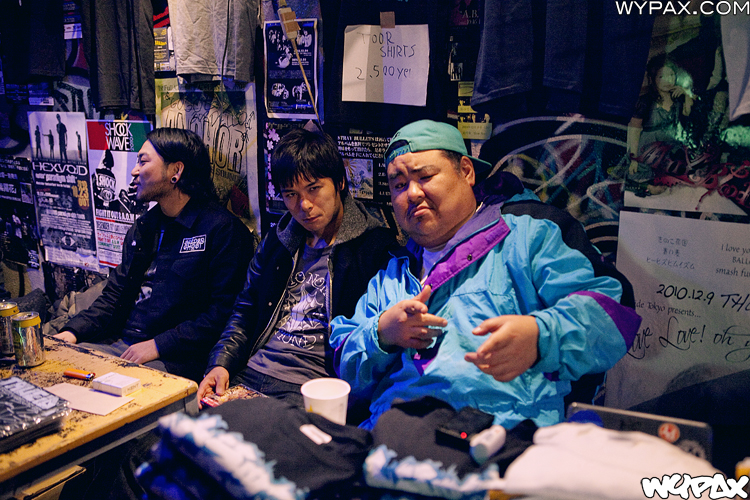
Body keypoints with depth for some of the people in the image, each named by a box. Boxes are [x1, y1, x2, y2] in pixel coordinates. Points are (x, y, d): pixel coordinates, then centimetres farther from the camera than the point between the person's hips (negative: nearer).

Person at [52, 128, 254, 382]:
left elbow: (224, 313, -15)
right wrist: (73, 331, 2)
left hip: (174, 359, -7)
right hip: (121, 343, 8)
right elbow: (115, 294, 19)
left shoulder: (223, 230, -9)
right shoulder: (143, 227, 18)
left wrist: (159, 345, -17)